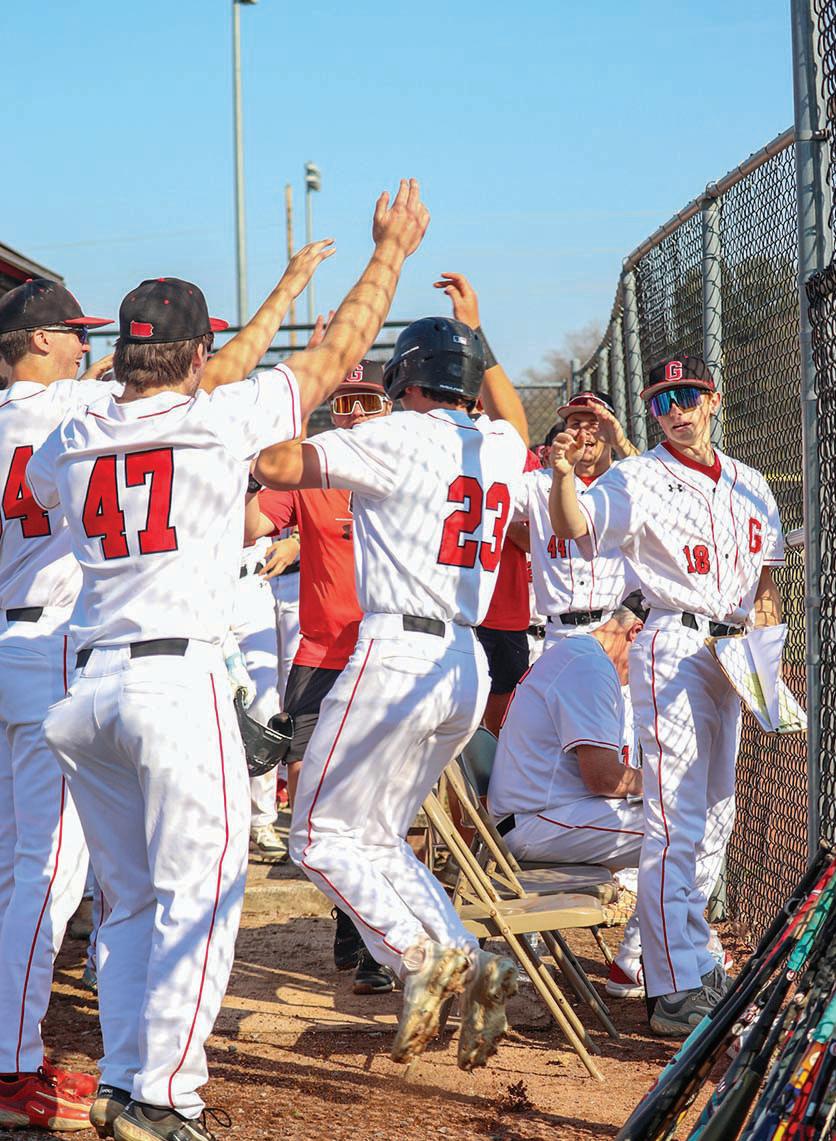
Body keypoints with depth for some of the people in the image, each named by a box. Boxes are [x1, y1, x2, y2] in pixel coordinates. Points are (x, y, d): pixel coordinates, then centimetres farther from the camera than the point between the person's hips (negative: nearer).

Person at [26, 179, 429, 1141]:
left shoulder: (71, 441, 11)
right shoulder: (220, 421, -3)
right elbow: (335, 355, 6)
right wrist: (391, 250, 19)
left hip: (85, 686, 6)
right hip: (177, 677, -6)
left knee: (130, 900, 13)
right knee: (199, 891, -3)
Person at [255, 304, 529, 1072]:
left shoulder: (402, 437, -8)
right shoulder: (502, 447, 12)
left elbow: (277, 465, -14)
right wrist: (476, 333, 42)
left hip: (396, 656, -8)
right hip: (467, 667, 8)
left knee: (322, 836, 0)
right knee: (377, 838, 17)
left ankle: (424, 953, -14)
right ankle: (471, 968, 3)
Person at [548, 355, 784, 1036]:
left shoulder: (750, 486, 13)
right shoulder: (640, 478, -6)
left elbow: (765, 571, 20)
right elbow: (576, 527, -23)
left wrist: (765, 617, 0)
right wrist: (564, 477, -42)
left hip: (730, 656, 7)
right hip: (672, 645, -7)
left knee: (715, 818, 16)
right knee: (675, 821, -13)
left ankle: (696, 962, 30)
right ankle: (676, 992, -16)